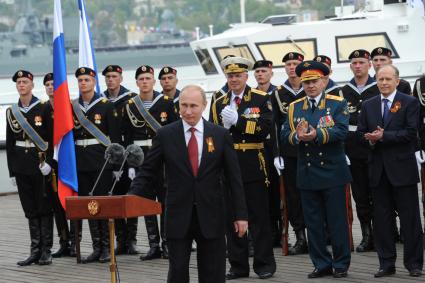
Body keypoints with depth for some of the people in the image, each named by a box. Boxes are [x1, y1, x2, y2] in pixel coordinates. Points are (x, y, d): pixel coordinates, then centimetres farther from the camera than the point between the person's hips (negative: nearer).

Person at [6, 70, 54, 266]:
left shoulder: (43, 108, -3)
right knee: (30, 209, 6)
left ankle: (46, 251, 3)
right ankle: (35, 251, 10)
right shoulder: (12, 111, 9)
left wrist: (48, 161, -15)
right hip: (21, 165, 4)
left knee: (44, 207, -1)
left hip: (41, 164, -4)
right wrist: (12, 171, 8)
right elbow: (9, 143, 11)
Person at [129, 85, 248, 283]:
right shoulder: (165, 135, 1)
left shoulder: (220, 135, 1)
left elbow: (234, 178, 3)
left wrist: (241, 214, -1)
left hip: (210, 216, 0)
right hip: (178, 215, 0)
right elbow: (147, 172, 3)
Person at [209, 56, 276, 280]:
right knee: (232, 218, 6)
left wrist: (238, 121, -19)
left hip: (253, 167, -3)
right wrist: (225, 126, -11)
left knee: (259, 217, 1)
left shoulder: (261, 99, 1)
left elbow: (265, 128, -12)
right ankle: (238, 266, 13)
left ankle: (264, 264, 8)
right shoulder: (218, 102, 12)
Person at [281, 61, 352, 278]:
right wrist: (297, 136, -21)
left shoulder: (337, 104, 0)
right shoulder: (294, 107, 11)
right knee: (313, 222, 6)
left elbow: (341, 131, -14)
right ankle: (322, 264, 15)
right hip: (307, 174, 4)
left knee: (337, 220, 1)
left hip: (332, 172, -3)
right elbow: (285, 134, 1)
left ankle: (341, 264, 10)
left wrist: (317, 135, -28)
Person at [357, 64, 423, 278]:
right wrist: (370, 139, -10)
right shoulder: (368, 106, 12)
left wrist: (383, 136, -17)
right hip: (378, 170, 4)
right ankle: (386, 264, 12)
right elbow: (361, 132, 12)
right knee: (382, 218, 6)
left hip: (402, 167, -4)